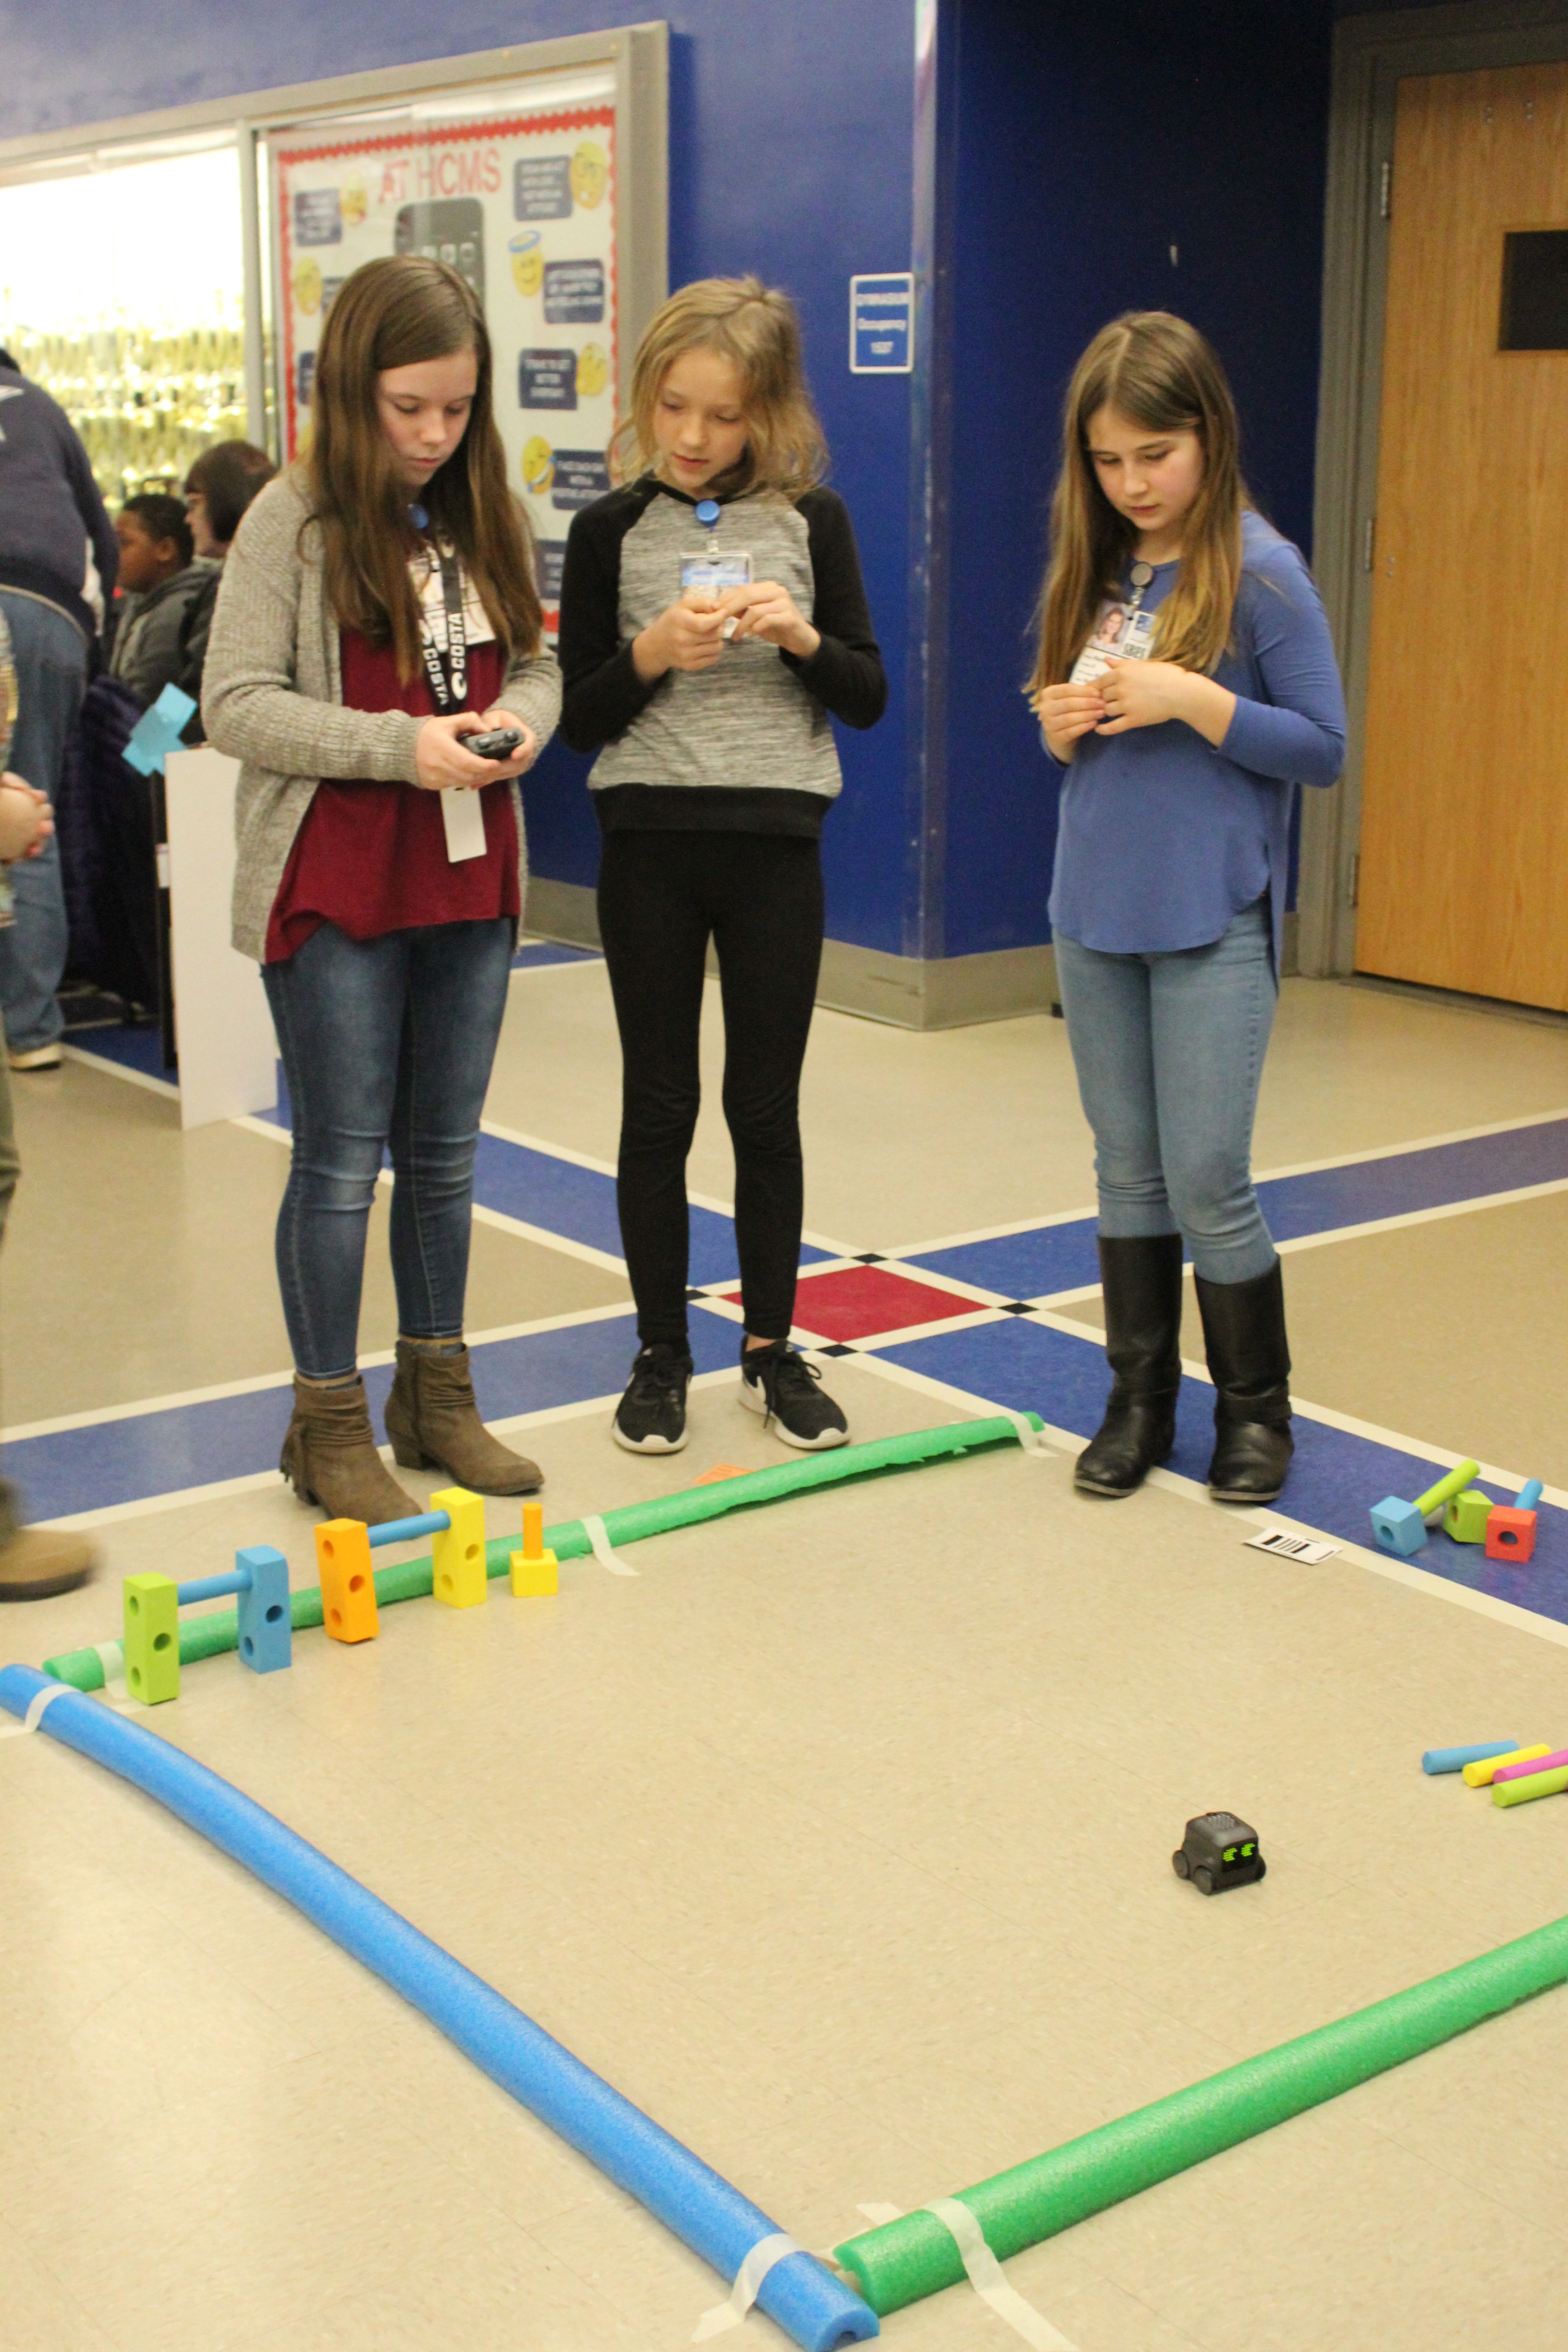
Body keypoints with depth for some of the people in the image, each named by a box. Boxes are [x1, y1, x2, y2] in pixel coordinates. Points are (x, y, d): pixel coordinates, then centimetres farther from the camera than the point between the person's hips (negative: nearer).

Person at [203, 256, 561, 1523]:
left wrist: (522, 719, -8)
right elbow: (236, 705, -13)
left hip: (471, 880, 5)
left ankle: (437, 1394, 29)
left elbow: (538, 661, 15)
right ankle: (330, 1422, 16)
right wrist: (400, 744, -21)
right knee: (343, 1158, 2)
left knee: (444, 1153, 14)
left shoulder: (491, 515, 7)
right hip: (335, 889, -5)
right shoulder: (293, 519, -9)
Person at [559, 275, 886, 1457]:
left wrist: (801, 637, -15)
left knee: (767, 1105, 7)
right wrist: (651, 656, -17)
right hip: (648, 839, 0)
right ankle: (662, 1352, 19)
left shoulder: (812, 518, 1)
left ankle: (772, 1347, 21)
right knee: (659, 1106, 7)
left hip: (774, 840, 0)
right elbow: (580, 718, 1)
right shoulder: (612, 531, 0)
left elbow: (870, 697, 2)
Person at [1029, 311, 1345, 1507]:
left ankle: (1256, 1405, 17)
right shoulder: (1093, 569, 8)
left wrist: (1193, 700, -20)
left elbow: (1324, 749, -9)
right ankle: (1140, 1399, 24)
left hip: (1214, 923, -5)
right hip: (1094, 913, 5)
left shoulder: (1260, 572, -9)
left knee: (1207, 1180, -1)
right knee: (1128, 1173, 12)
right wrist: (1062, 727, -6)